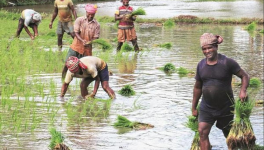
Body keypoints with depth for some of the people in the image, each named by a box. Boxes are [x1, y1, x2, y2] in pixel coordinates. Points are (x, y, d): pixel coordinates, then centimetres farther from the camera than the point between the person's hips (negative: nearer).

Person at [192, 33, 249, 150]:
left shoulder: (227, 63, -12)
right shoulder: (201, 65, 1)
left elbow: (244, 76, -6)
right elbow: (198, 87, 11)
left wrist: (243, 91, -26)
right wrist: (194, 108, 14)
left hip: (225, 108, -3)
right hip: (206, 108, 3)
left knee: (229, 135, 13)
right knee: (202, 132, -16)